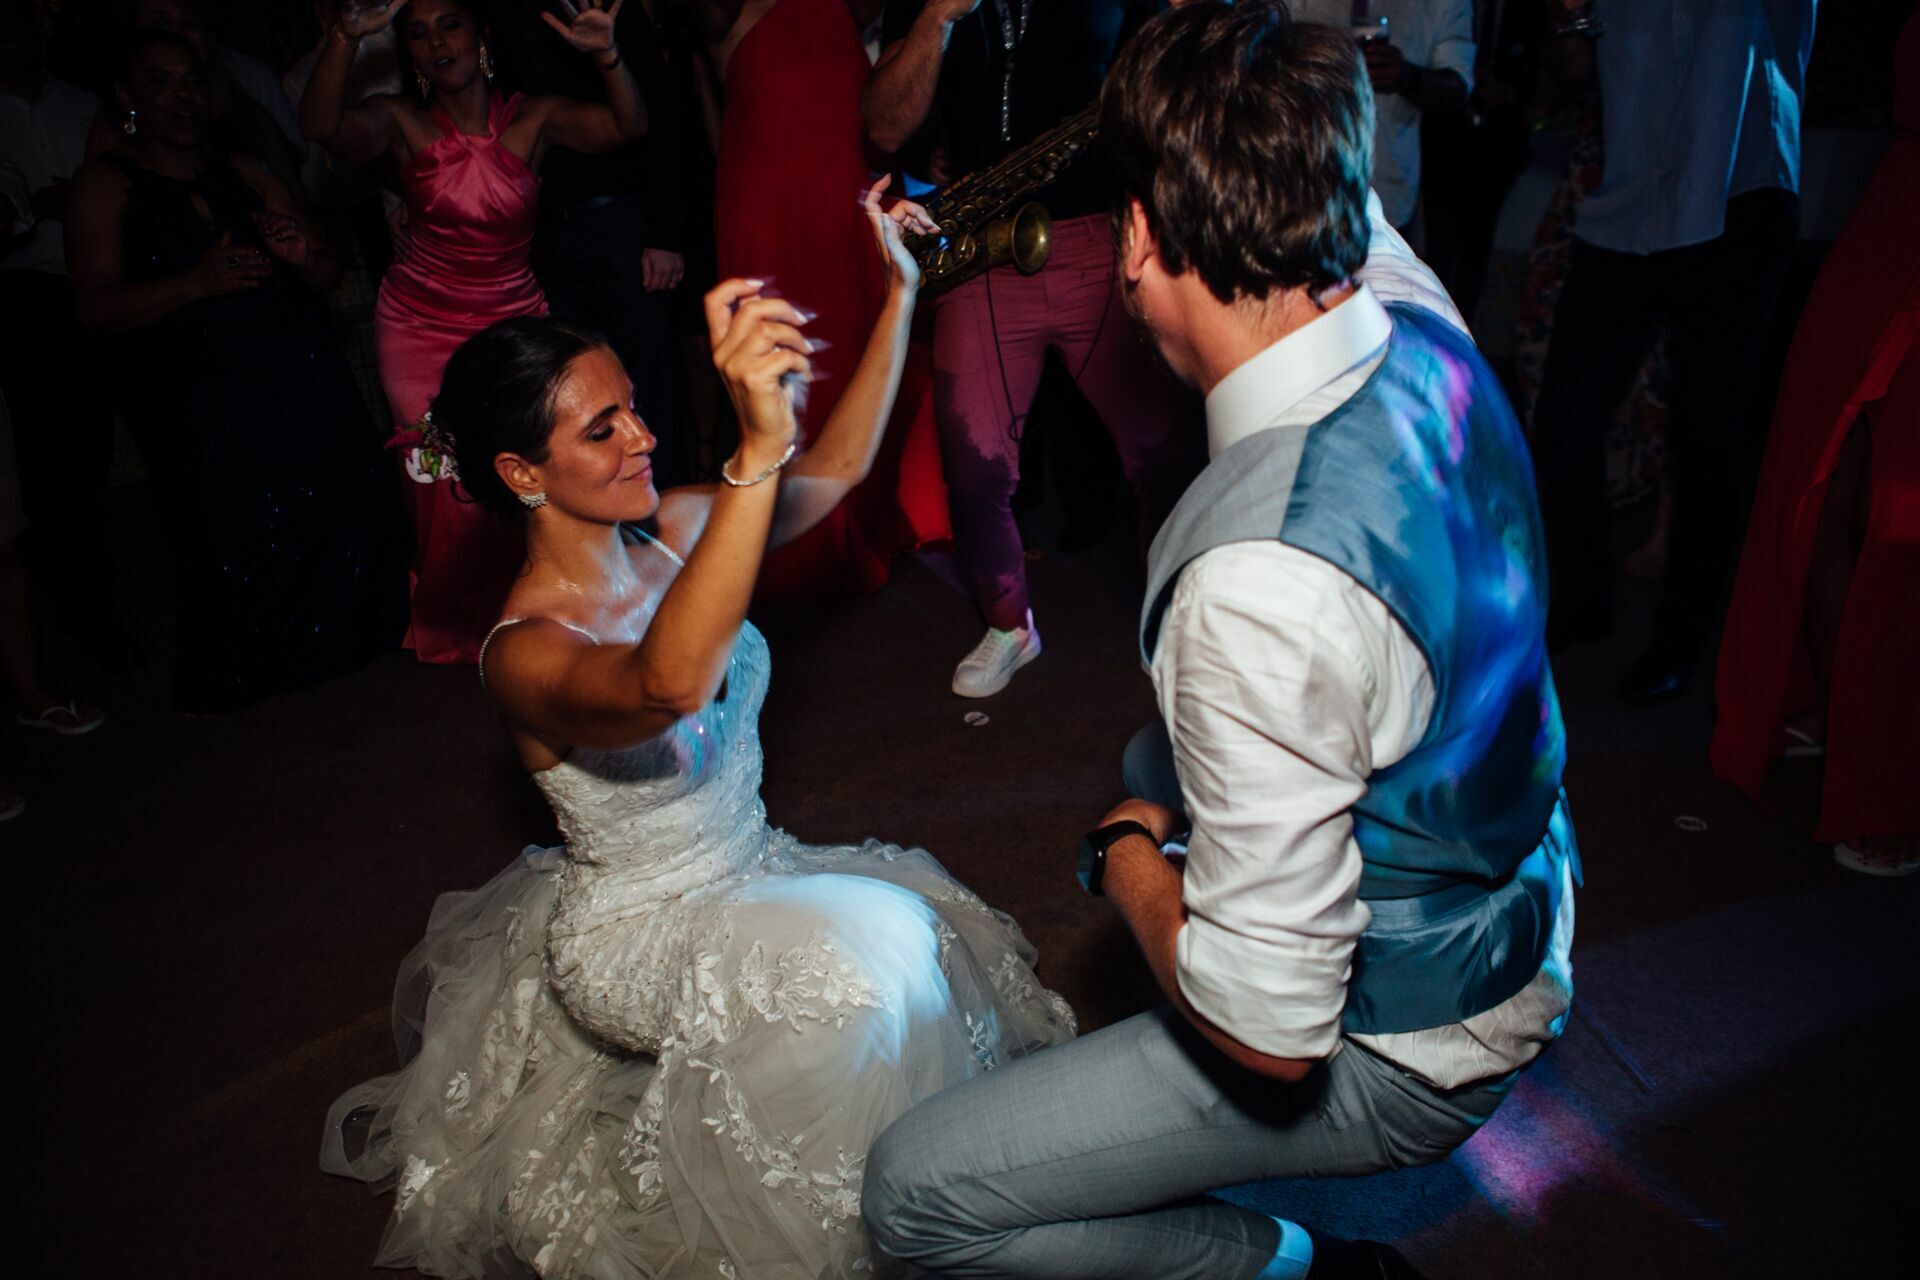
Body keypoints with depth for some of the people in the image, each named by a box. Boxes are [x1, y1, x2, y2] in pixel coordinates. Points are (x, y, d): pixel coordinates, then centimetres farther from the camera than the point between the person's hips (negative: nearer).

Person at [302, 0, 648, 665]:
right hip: (421, 327, 0)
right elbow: (322, 127, -23)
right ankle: (450, 626, 24)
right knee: (442, 480, 3)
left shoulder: (533, 118, -3)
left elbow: (628, 124, -13)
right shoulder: (400, 120, -4)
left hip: (514, 320, 0)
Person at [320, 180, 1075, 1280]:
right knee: (868, 945, -29)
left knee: (926, 919, -7)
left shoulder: (673, 532, -6)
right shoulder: (526, 652, -27)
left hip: (741, 873, 8)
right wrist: (757, 450, -61)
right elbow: (666, 684, -50)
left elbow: (835, 470, 3)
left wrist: (901, 292, -5)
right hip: (641, 932, -8)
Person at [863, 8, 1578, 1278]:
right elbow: (1349, 205, 12)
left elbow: (1272, 1030, -31)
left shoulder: (1261, 586, -39)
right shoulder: (1420, 323, -14)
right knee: (1154, 760, 30)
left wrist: (1128, 860, -15)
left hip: (1400, 1051, -8)